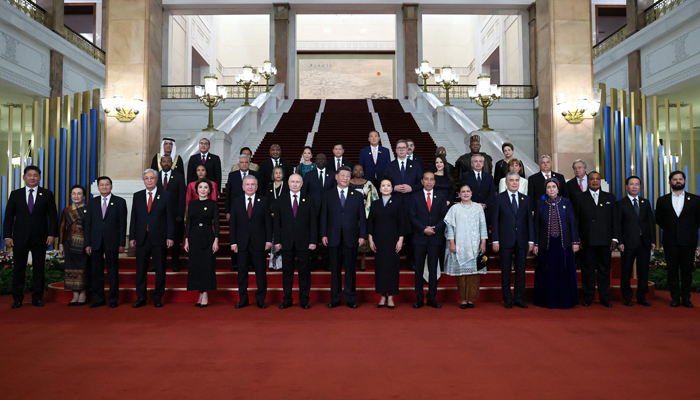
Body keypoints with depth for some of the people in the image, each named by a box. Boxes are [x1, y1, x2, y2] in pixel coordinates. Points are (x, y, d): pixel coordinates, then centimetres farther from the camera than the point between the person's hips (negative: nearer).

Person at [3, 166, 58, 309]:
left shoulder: (47, 194, 5)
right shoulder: (15, 194, 8)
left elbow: (53, 216, 3)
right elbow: (9, 216, 6)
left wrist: (52, 234, -7)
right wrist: (7, 236, -3)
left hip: (40, 238, -1)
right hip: (20, 238, 1)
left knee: (39, 269, 5)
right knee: (19, 269, 5)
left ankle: (37, 298, 13)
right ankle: (17, 299, 14)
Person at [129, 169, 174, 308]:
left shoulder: (165, 195, 2)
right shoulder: (137, 196, 10)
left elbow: (170, 218, 0)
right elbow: (134, 218, 10)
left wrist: (170, 237, -6)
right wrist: (132, 237, 4)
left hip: (159, 238, -2)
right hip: (142, 238, 2)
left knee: (160, 269, 4)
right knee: (141, 269, 6)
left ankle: (158, 297, 15)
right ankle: (141, 298, 16)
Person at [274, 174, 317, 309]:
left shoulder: (308, 200, 5)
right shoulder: (281, 199, 6)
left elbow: (313, 222, 2)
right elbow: (277, 222, 4)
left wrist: (313, 241, -5)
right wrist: (277, 240, -2)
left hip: (303, 242, 0)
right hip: (286, 242, 1)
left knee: (304, 270, 5)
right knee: (287, 270, 6)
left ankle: (304, 299, 16)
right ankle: (287, 299, 18)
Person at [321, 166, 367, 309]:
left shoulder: (357, 196, 8)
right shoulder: (328, 196, 8)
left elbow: (362, 218, 6)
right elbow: (324, 217, 5)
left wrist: (362, 235, -1)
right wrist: (323, 234, -2)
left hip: (351, 238, 0)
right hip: (334, 238, 0)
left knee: (350, 269, 5)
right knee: (335, 269, 5)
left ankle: (351, 299, 14)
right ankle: (335, 299, 15)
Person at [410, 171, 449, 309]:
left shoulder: (440, 198, 10)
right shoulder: (415, 197, 6)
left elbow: (444, 218, 4)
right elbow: (412, 217, -1)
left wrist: (434, 229, -11)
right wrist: (424, 229, -13)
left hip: (435, 238, 1)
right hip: (420, 238, -1)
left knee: (433, 269, 4)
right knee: (419, 270, 1)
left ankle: (431, 298, 11)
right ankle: (419, 299, 8)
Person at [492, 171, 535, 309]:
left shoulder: (525, 199, 10)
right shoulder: (499, 198, 2)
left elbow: (529, 220, 9)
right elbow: (495, 220, -2)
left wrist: (531, 240, 3)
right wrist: (495, 240, -8)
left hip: (522, 241, 3)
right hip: (505, 240, -2)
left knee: (520, 270, 6)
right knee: (506, 270, 4)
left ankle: (518, 298, 17)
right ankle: (507, 299, 14)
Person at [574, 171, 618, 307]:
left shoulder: (610, 197, 13)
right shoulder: (580, 198, 8)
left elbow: (615, 219, 9)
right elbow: (576, 220, 5)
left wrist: (615, 238, 1)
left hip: (605, 240, 1)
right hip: (587, 241, -1)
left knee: (604, 270, 6)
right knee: (588, 269, 3)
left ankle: (604, 298, 15)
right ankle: (588, 298, 12)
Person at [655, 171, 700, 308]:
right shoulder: (662, 200, 6)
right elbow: (659, 220, 13)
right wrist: (669, 229, 8)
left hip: (688, 240, 0)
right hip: (670, 241, 0)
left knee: (687, 271, 5)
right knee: (672, 270, 4)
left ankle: (686, 298, 15)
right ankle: (675, 298, 12)